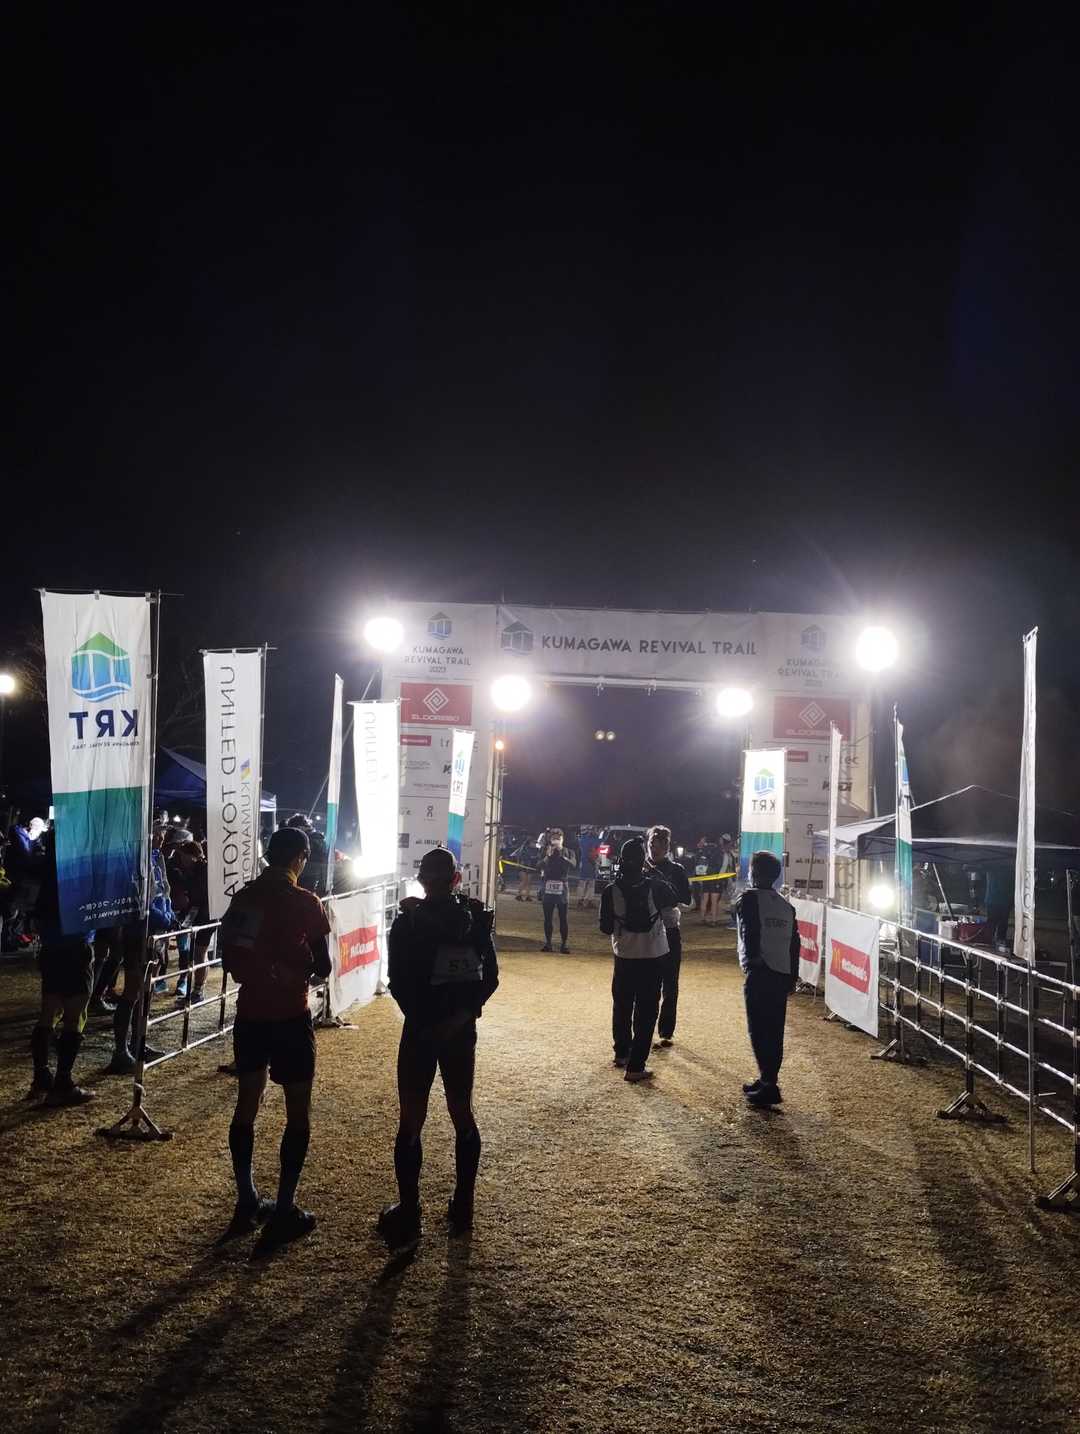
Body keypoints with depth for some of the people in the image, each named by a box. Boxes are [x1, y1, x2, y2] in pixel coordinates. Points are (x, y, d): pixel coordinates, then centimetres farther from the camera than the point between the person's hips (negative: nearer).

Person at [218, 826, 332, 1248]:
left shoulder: (243, 897, 3)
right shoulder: (305, 903, -13)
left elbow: (229, 959, 11)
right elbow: (323, 967, -8)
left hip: (250, 1013, 5)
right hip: (289, 1016, -5)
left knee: (247, 1104, 16)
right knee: (298, 1112, 5)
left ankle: (246, 1203, 23)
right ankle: (284, 1212, 5)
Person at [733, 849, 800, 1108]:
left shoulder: (749, 898, -3)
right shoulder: (786, 905, 16)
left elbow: (749, 932, -16)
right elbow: (794, 943, 15)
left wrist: (751, 960, -12)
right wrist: (793, 977, 19)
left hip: (759, 973, -7)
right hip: (783, 975, 7)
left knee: (759, 1031, -4)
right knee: (775, 1031, 12)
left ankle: (768, 1085, -7)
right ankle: (768, 1081, 20)